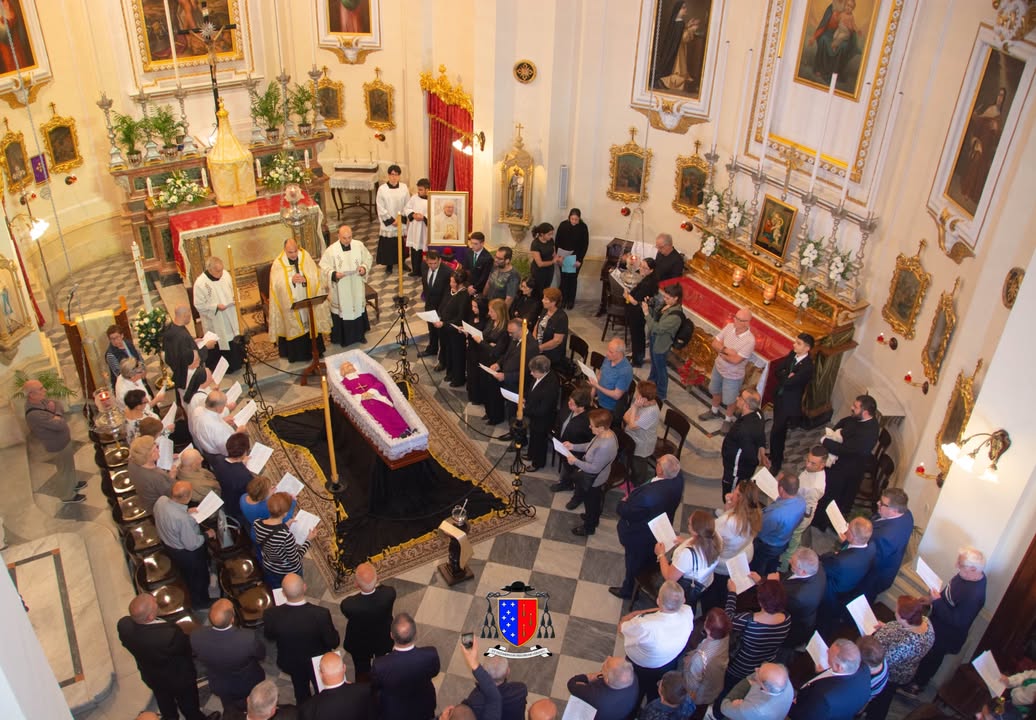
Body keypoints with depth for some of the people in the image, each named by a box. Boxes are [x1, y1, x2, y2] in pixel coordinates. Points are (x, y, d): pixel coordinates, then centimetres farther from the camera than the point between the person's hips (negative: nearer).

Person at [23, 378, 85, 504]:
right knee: (65, 470, 16)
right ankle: (68, 496, 38)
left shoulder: (39, 399, -13)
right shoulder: (34, 414, -39)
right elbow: (61, 424, -37)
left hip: (62, 440, 8)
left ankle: (73, 483, 56)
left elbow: (59, 404, 0)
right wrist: (56, 413, -19)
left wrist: (54, 410, -21)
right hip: (58, 446, -8)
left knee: (69, 465, 31)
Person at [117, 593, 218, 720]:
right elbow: (186, 647, -25)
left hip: (151, 677, 5)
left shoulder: (124, 624, -32)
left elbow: (126, 643, -9)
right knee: (188, 705, 28)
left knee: (165, 705, 35)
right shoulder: (170, 633, -47)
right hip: (178, 679, -5)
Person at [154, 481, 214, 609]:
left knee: (187, 574, 35)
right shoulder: (182, 519, -43)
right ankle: (200, 603, 51)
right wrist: (206, 535, -14)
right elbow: (192, 545, -29)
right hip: (185, 553, -7)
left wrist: (186, 512, -3)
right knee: (199, 577, 24)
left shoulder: (161, 500, -22)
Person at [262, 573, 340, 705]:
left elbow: (269, 636, -10)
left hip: (291, 663, 2)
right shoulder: (321, 614, -39)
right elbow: (333, 643, -23)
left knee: (301, 691, 33)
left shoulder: (272, 614, -34)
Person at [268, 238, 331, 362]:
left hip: (308, 302, 2)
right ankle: (296, 354, 23)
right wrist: (291, 280, -27)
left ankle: (313, 350, 30)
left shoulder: (306, 258, -5)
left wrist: (305, 279, -26)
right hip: (290, 304, -1)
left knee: (310, 325, 12)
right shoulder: (278, 263, -9)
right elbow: (277, 283, -13)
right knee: (294, 328, 8)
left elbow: (316, 277, -7)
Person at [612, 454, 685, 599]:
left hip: (640, 536, -6)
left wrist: (624, 501, -9)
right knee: (647, 561, 34)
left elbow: (625, 511, -29)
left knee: (634, 564, 23)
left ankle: (628, 590, 50)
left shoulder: (649, 495, -45)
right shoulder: (678, 477, -26)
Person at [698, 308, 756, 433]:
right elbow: (715, 343, -10)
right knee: (715, 391, 29)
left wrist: (721, 352, -17)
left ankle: (728, 419, 43)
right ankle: (714, 411, 55)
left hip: (733, 375, -6)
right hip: (718, 367, 6)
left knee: (729, 400, 16)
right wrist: (726, 350, -28)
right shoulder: (729, 326, -15)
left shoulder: (750, 341, -32)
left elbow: (735, 360, -32)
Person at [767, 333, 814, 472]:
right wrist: (787, 376, -18)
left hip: (790, 402, -7)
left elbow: (788, 382, -29)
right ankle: (775, 454, 44)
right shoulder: (792, 354, -5)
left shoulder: (807, 367, -29)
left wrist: (784, 376, -11)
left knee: (776, 433, 0)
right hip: (779, 396, 7)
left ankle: (776, 463, 18)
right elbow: (777, 369, -3)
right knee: (779, 430, 25)